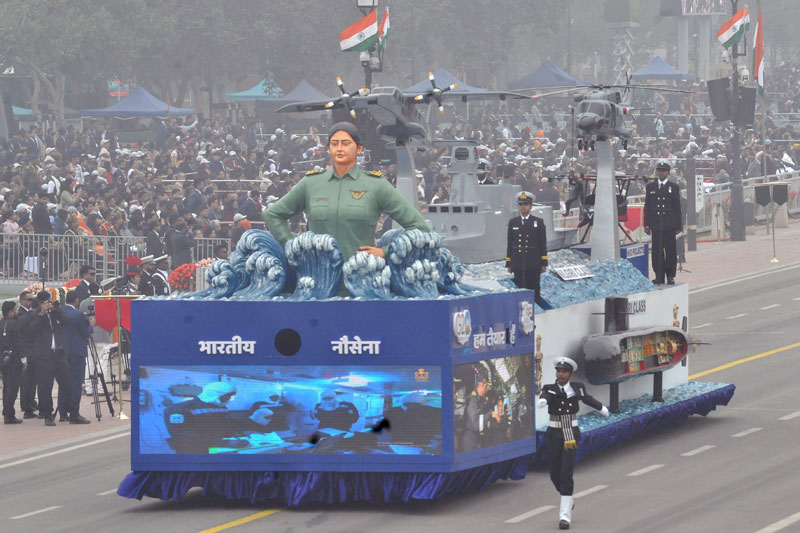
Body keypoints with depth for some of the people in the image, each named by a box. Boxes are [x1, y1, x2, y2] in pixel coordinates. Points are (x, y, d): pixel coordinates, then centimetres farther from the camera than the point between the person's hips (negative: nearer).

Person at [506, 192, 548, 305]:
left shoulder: (538, 222, 5)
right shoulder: (513, 222, 11)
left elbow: (543, 244, 4)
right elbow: (509, 243, 11)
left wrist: (544, 263, -1)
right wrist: (508, 263, 7)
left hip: (533, 265, -2)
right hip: (518, 265, 2)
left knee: (534, 292, -2)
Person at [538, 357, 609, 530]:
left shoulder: (577, 388, 1)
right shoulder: (550, 389, -3)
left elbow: (586, 398, 23)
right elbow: (545, 397, -27)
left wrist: (601, 408, 43)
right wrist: (541, 401, -53)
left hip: (571, 435, -1)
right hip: (554, 435, 1)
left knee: (566, 475, -13)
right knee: (555, 475, 8)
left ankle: (565, 515, -12)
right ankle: (568, 501, 39)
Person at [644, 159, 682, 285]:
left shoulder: (673, 187, 7)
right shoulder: (650, 187, 12)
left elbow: (677, 207, 6)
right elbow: (647, 207, 11)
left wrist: (679, 226, 2)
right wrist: (647, 224, 4)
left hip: (669, 225, -1)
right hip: (655, 225, 1)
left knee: (670, 251, -1)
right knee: (657, 251, 0)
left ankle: (670, 276, 7)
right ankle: (659, 276, 6)